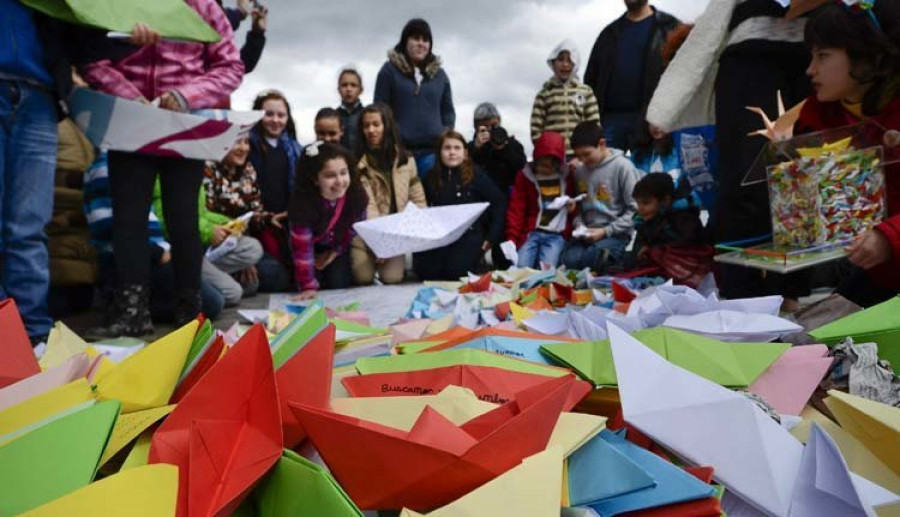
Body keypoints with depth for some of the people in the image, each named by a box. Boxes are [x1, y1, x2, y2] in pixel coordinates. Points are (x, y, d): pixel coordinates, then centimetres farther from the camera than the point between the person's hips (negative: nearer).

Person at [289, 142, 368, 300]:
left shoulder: (357, 195, -29)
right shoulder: (303, 202, -37)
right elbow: (302, 247, -33)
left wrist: (336, 251, -5)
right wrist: (308, 286, -33)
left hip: (338, 246, 2)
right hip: (314, 247, -2)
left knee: (339, 283, -10)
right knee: (318, 281, -14)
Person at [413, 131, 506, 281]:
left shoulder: (476, 176, -2)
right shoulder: (431, 177, 8)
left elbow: (499, 203, -2)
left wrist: (492, 236, -6)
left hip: (469, 233, -3)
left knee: (455, 272, -27)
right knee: (425, 272, -18)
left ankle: (475, 257, 5)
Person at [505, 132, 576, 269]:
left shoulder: (567, 176, 8)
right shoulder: (525, 176, 6)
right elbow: (516, 210, 3)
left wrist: (574, 207, -3)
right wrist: (511, 238, -8)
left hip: (557, 235, 0)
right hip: (531, 232, 0)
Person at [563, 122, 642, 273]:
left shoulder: (623, 167, -6)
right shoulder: (579, 171, 10)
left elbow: (634, 210, -8)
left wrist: (606, 231, -13)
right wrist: (580, 225, -2)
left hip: (616, 233, -5)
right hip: (587, 233, 5)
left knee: (590, 258, -34)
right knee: (569, 260, -26)